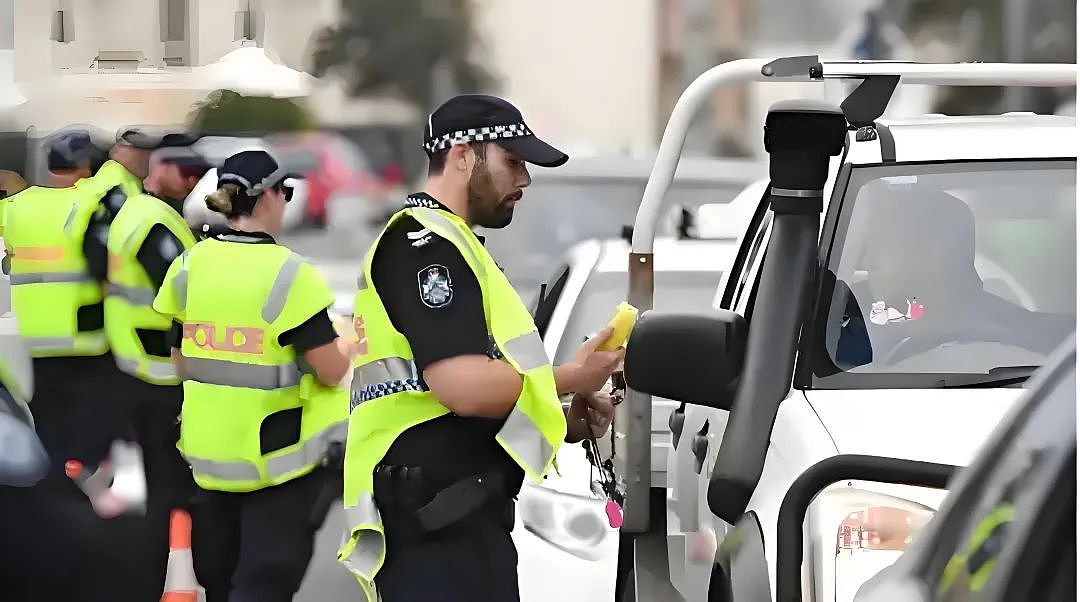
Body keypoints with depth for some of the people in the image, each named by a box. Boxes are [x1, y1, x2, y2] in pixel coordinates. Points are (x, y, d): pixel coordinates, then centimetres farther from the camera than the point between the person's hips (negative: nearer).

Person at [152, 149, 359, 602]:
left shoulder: (190, 265, 1)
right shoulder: (288, 274, -14)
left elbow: (180, 364, 8)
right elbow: (331, 371, -14)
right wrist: (349, 342, 6)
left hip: (205, 451, 6)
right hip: (278, 458, -5)